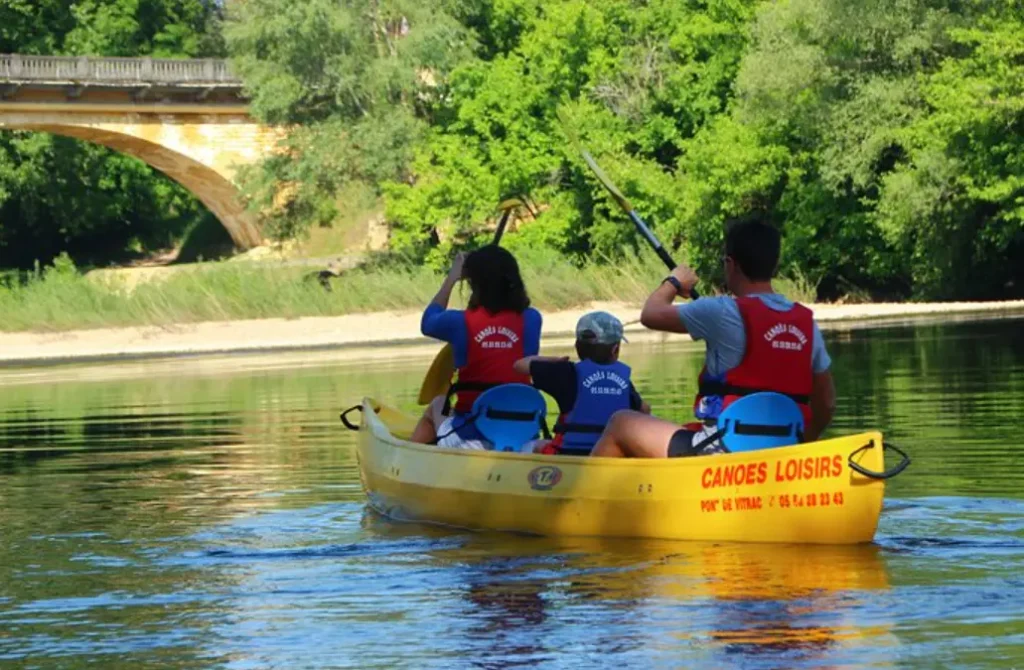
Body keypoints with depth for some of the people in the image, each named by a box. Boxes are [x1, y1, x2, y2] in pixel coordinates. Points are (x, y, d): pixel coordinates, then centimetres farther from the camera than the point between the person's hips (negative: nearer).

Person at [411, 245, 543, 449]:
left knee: (436, 405, 30)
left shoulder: (461, 322, -8)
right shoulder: (531, 320, -3)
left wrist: (451, 278, 26)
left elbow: (428, 321, 17)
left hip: (471, 434, -2)